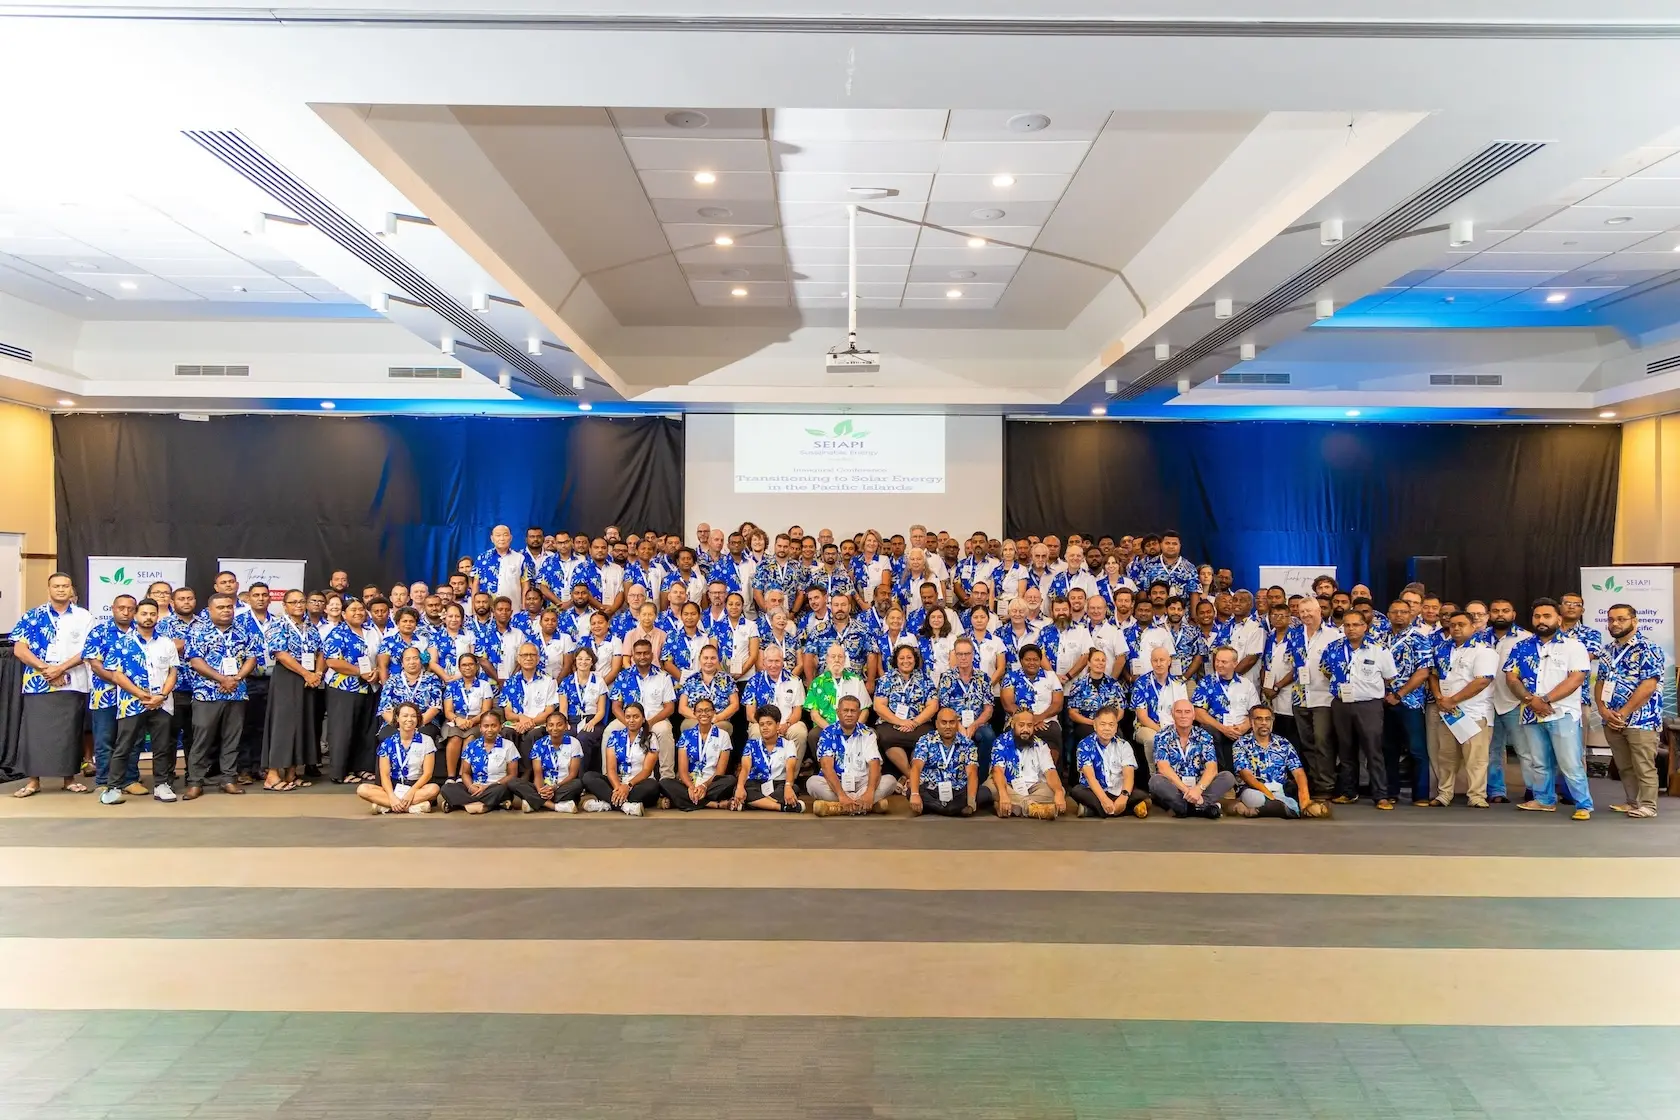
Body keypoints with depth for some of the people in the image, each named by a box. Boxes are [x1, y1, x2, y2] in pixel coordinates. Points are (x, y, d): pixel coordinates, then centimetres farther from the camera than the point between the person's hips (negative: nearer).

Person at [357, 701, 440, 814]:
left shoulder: (426, 741, -1)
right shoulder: (387, 743, 1)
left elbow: (427, 773, -5)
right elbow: (385, 775, -6)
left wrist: (411, 792, -21)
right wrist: (392, 796, -23)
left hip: (417, 786, -2)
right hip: (393, 787, 2)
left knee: (434, 788, -34)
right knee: (362, 789, -25)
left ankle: (385, 806, -28)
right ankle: (415, 806, -32)